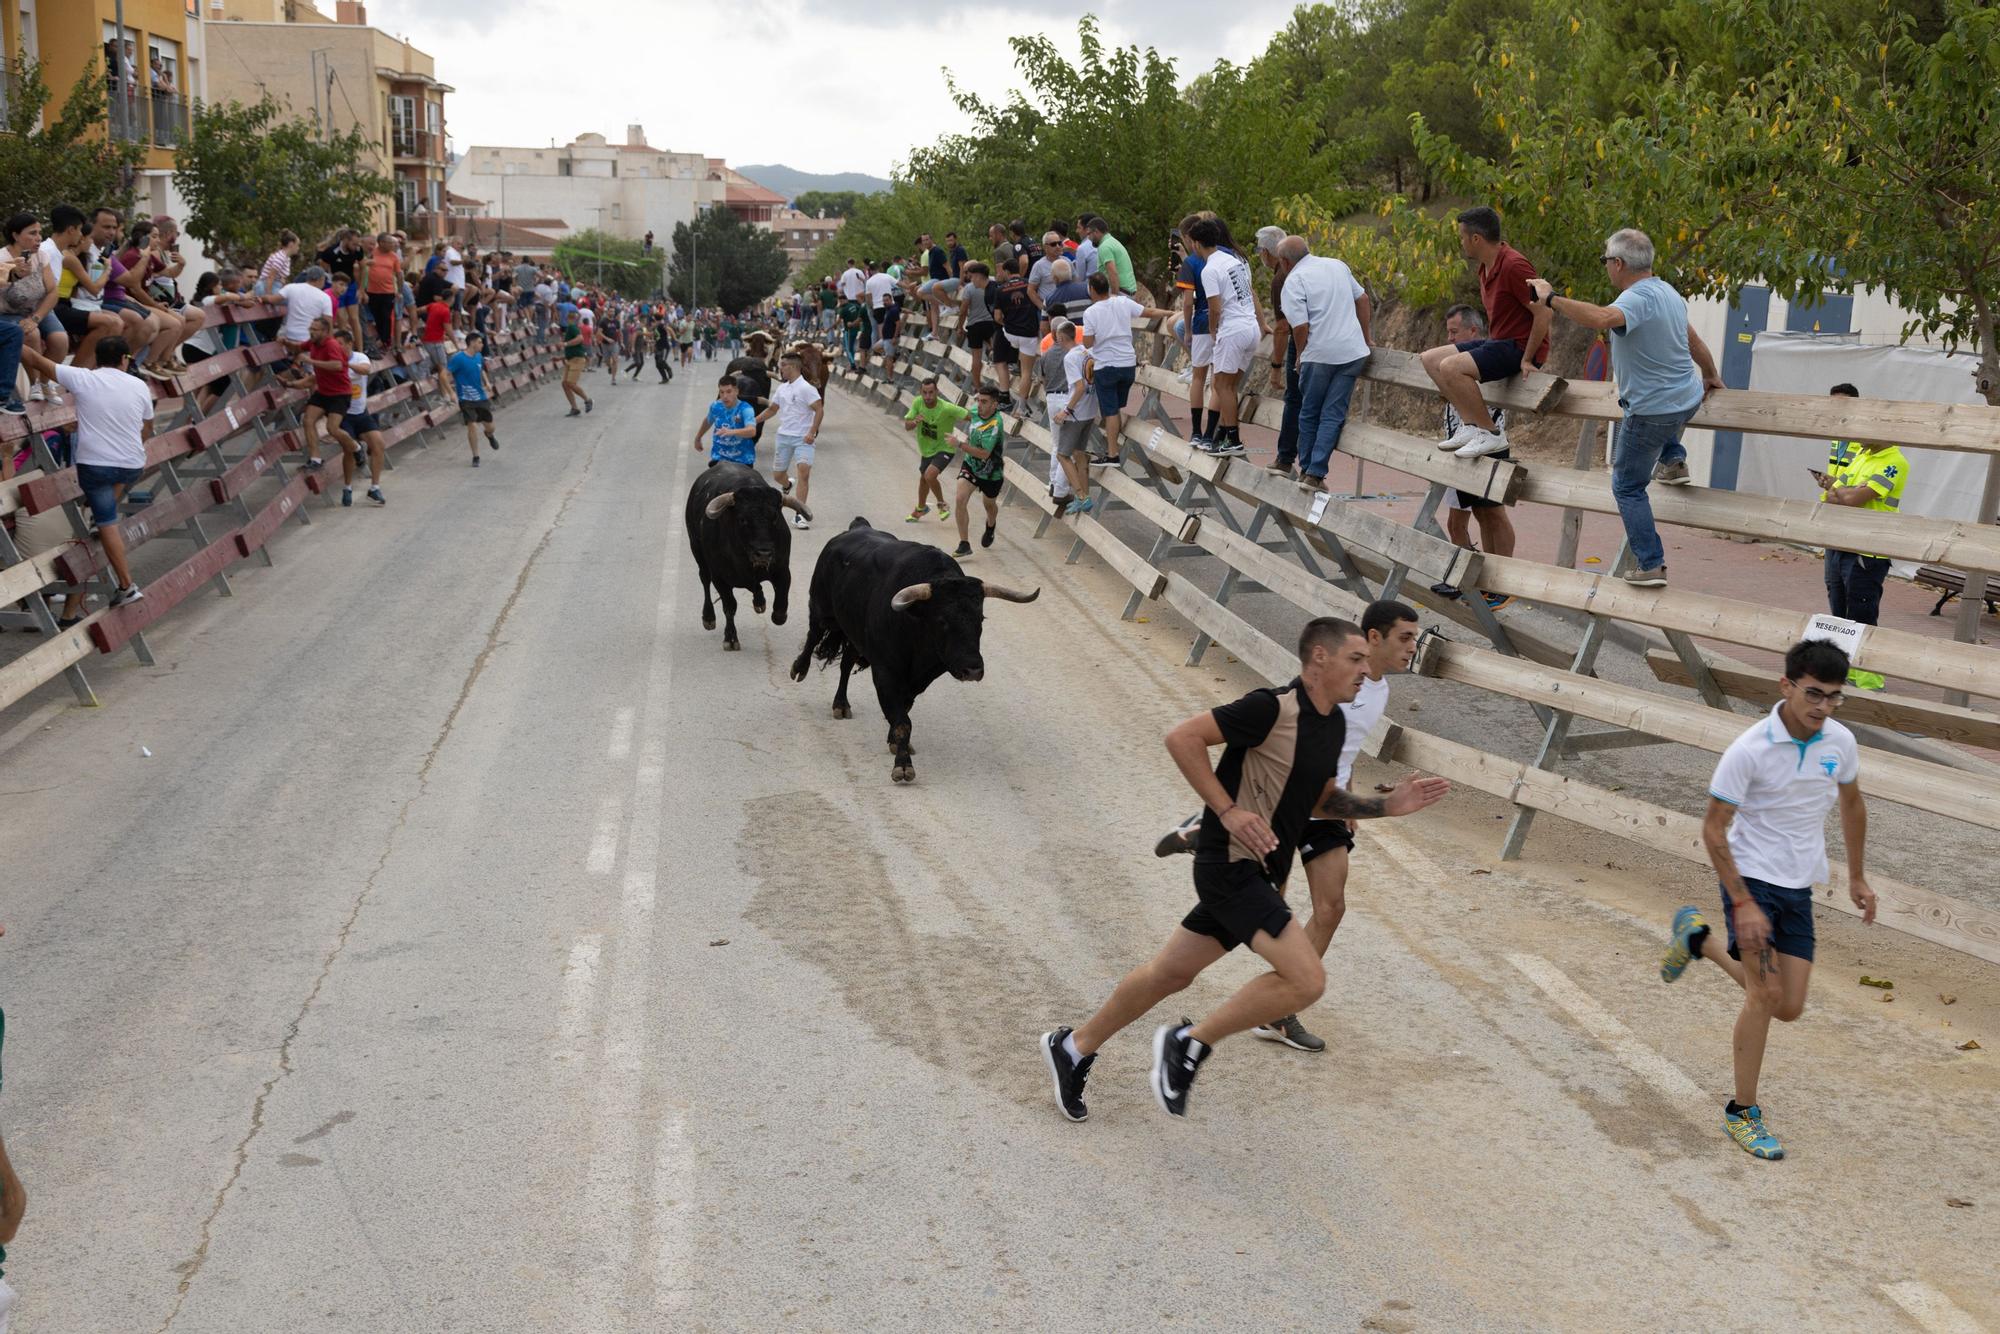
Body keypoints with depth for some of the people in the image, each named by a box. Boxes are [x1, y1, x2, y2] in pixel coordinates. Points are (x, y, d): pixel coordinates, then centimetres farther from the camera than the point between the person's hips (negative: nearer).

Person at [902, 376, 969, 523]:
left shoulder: (947, 408, -31)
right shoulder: (917, 402, -17)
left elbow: (971, 416, -25)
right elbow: (907, 426, -13)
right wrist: (915, 422, -35)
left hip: (944, 448, -6)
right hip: (926, 449, 6)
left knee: (930, 475, -27)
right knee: (923, 479, 24)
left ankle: (942, 504, 0)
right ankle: (921, 508, 51)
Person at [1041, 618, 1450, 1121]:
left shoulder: (1334, 723, 10)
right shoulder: (1273, 707, -18)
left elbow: (1319, 800, 20)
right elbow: (1182, 738, -18)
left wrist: (1388, 805, 8)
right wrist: (1229, 810, -22)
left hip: (1255, 871, 9)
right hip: (1232, 865, -9)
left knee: (1171, 972, 16)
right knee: (1307, 978, -16)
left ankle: (1075, 1047, 31)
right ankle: (1190, 1043, -1)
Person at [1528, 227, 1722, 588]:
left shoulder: (1638, 298, -24)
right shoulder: (1669, 293, 5)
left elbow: (1602, 318, -46)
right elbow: (1693, 340, 18)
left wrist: (1551, 299, -38)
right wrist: (1710, 375, 34)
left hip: (1652, 412, -8)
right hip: (1687, 399, 8)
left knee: (1628, 487, 7)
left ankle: (1650, 565, 3)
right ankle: (1673, 459, 33)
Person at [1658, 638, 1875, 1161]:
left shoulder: (1840, 742, -4)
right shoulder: (1749, 750, -20)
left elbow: (1852, 805, 16)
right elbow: (1713, 829, -15)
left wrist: (1857, 878, 20)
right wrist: (1742, 904, -19)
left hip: (1800, 887, 6)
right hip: (1751, 877, -6)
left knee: (1788, 1008, 5)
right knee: (1767, 992, -15)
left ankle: (1699, 939, 29)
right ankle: (1742, 1112, 2)